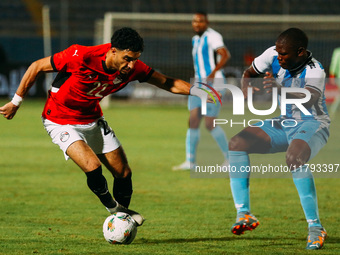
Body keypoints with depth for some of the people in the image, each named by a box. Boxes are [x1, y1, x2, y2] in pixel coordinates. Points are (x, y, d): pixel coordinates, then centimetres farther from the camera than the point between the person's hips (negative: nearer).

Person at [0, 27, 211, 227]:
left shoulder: (132, 68, -17)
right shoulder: (82, 57, -33)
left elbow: (166, 82, -4)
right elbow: (37, 67, -20)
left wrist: (196, 90, -20)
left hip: (93, 119, 6)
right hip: (61, 122, -6)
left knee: (124, 173, 3)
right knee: (93, 167, -24)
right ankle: (114, 209, 2)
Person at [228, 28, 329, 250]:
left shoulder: (315, 71, -24)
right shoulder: (273, 55, -7)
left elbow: (309, 100, -43)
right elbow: (249, 73, 10)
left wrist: (281, 90, -61)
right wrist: (246, 88, -14)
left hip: (311, 125, -7)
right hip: (283, 123, 7)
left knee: (294, 158, -37)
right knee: (236, 144, -13)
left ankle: (315, 227, -28)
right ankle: (244, 213, -12)